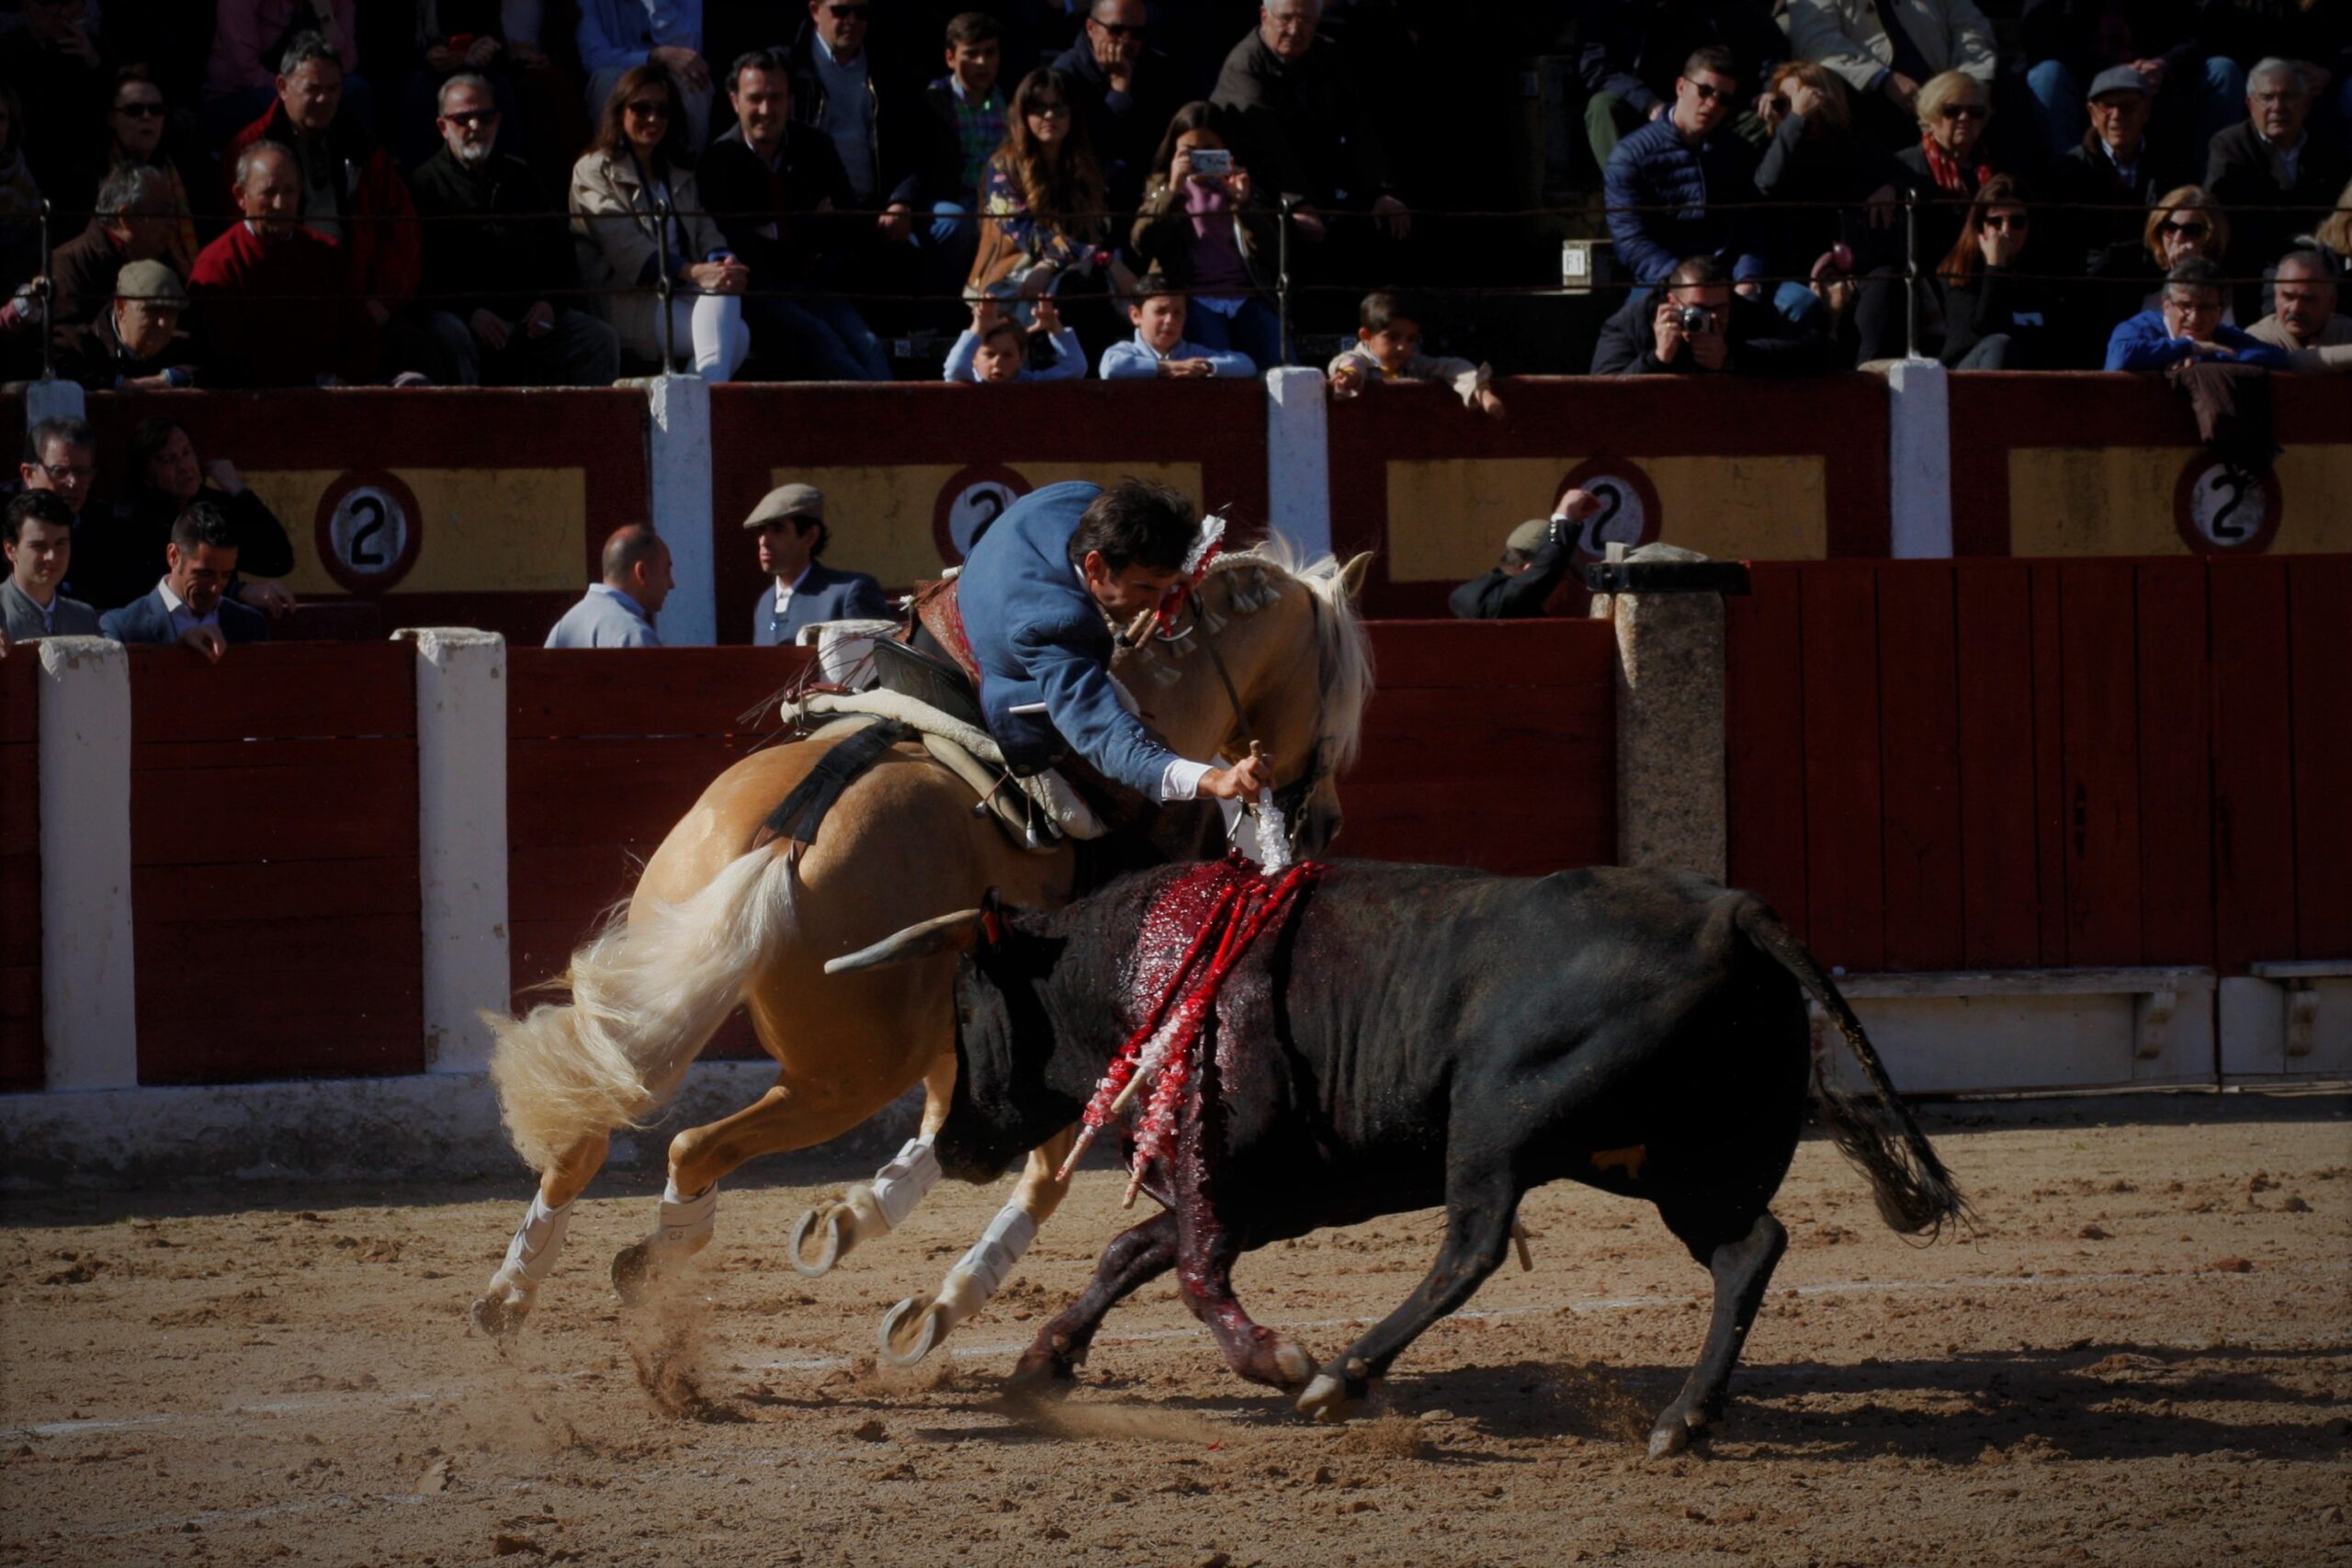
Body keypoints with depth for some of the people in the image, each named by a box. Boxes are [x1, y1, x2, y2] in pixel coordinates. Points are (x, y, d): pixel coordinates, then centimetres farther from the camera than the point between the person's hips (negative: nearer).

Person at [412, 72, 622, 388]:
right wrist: (470, 312, -18)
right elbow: (422, 270, -5)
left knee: (602, 339, -16)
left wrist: (549, 301, 5)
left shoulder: (520, 177, 23)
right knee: (450, 338, -38)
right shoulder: (425, 183, 6)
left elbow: (561, 252, 25)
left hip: (529, 314, 5)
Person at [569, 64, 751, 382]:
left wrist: (725, 264, -15)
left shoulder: (681, 178, 29)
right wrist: (696, 273, -26)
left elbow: (707, 234, 13)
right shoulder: (594, 171, 7)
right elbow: (626, 248, -10)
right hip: (625, 305, -5)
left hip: (678, 299, 5)